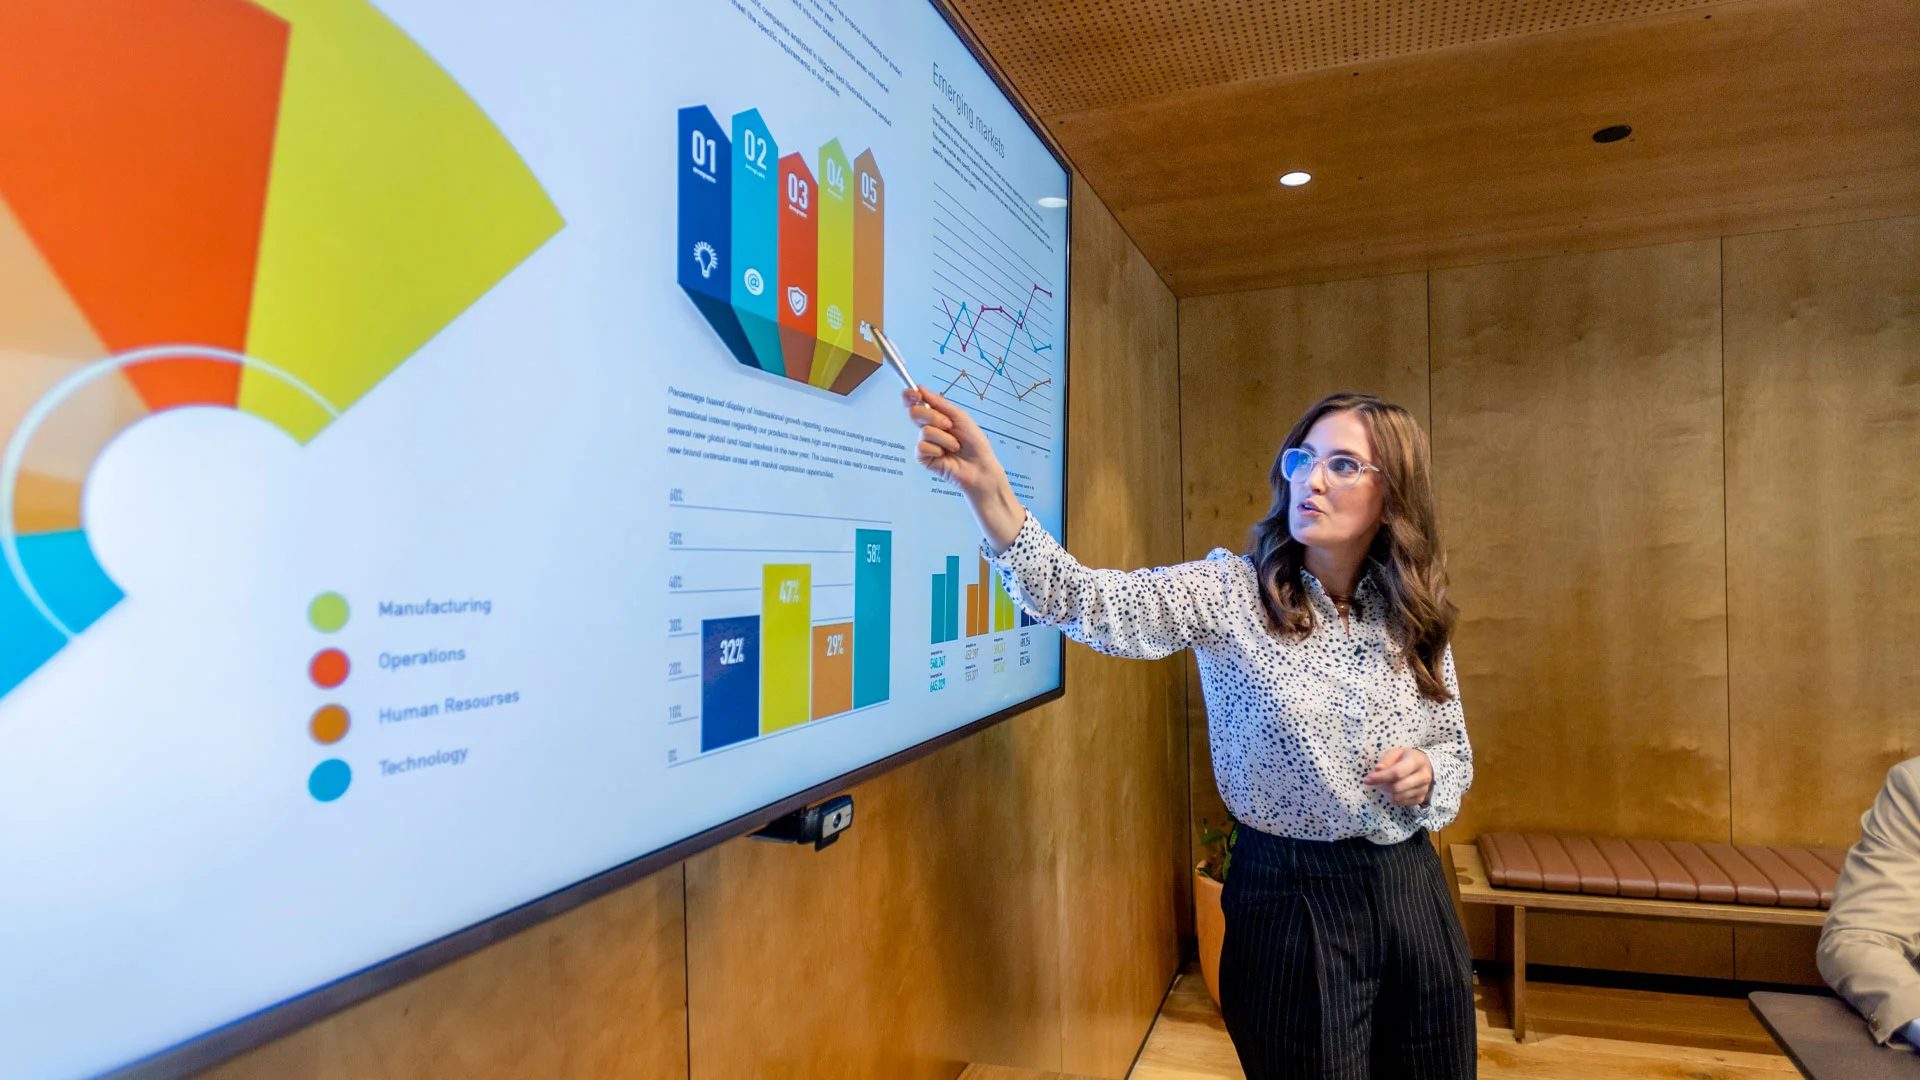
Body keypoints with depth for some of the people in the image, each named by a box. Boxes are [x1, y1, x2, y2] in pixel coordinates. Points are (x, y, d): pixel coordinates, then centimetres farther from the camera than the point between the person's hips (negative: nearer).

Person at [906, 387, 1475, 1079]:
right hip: (1290, 900, -4)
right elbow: (1091, 603, -29)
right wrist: (987, 487, -42)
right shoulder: (1232, 594, -13)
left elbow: (1456, 754, 13)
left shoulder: (1414, 619, 0)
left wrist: (1427, 772, -12)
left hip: (1411, 894, 5)